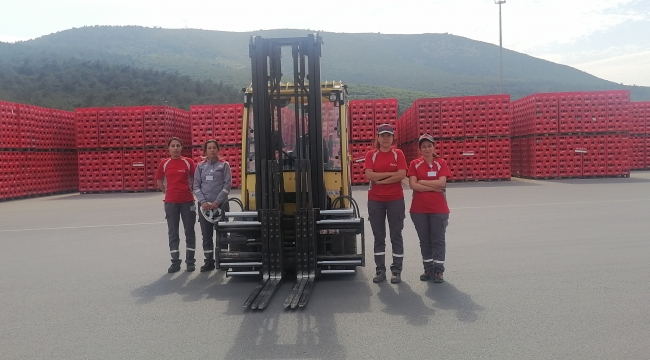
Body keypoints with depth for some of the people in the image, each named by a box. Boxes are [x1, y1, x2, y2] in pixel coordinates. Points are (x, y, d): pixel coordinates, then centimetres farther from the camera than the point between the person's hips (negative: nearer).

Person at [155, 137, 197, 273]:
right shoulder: (164, 163, 2)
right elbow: (159, 181, 13)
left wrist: (190, 191, 3)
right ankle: (175, 262, 15)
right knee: (173, 232, 6)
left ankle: (190, 261, 15)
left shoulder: (188, 162, -1)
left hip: (187, 201, -1)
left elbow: (195, 179, 7)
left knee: (189, 231, 5)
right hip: (171, 202, 1)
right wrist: (167, 192, 7)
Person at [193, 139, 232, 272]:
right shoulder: (200, 166, 8)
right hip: (204, 205, 2)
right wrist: (203, 201, -9)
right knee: (206, 234, 4)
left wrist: (217, 202, -12)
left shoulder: (224, 165, 2)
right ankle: (209, 261, 11)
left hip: (221, 204, -2)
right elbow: (196, 186, 5)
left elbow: (227, 185, -4)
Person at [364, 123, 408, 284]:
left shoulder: (398, 154, 0)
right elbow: (369, 175, -11)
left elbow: (402, 175, -13)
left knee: (396, 235, 4)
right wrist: (390, 174, -13)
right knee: (378, 236, 7)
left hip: (395, 200, -1)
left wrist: (380, 180, -13)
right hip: (375, 200, 1)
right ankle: (380, 270, 16)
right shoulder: (371, 154, 3)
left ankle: (397, 271, 12)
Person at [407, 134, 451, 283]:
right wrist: (433, 187, -12)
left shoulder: (441, 163, 2)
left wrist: (421, 182, -10)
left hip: (439, 209, -1)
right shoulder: (415, 164, 1)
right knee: (424, 241, 10)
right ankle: (428, 269, 21)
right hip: (419, 209, 1)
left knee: (438, 240, 4)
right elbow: (413, 185, -10)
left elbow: (442, 183, -12)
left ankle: (438, 271, 13)